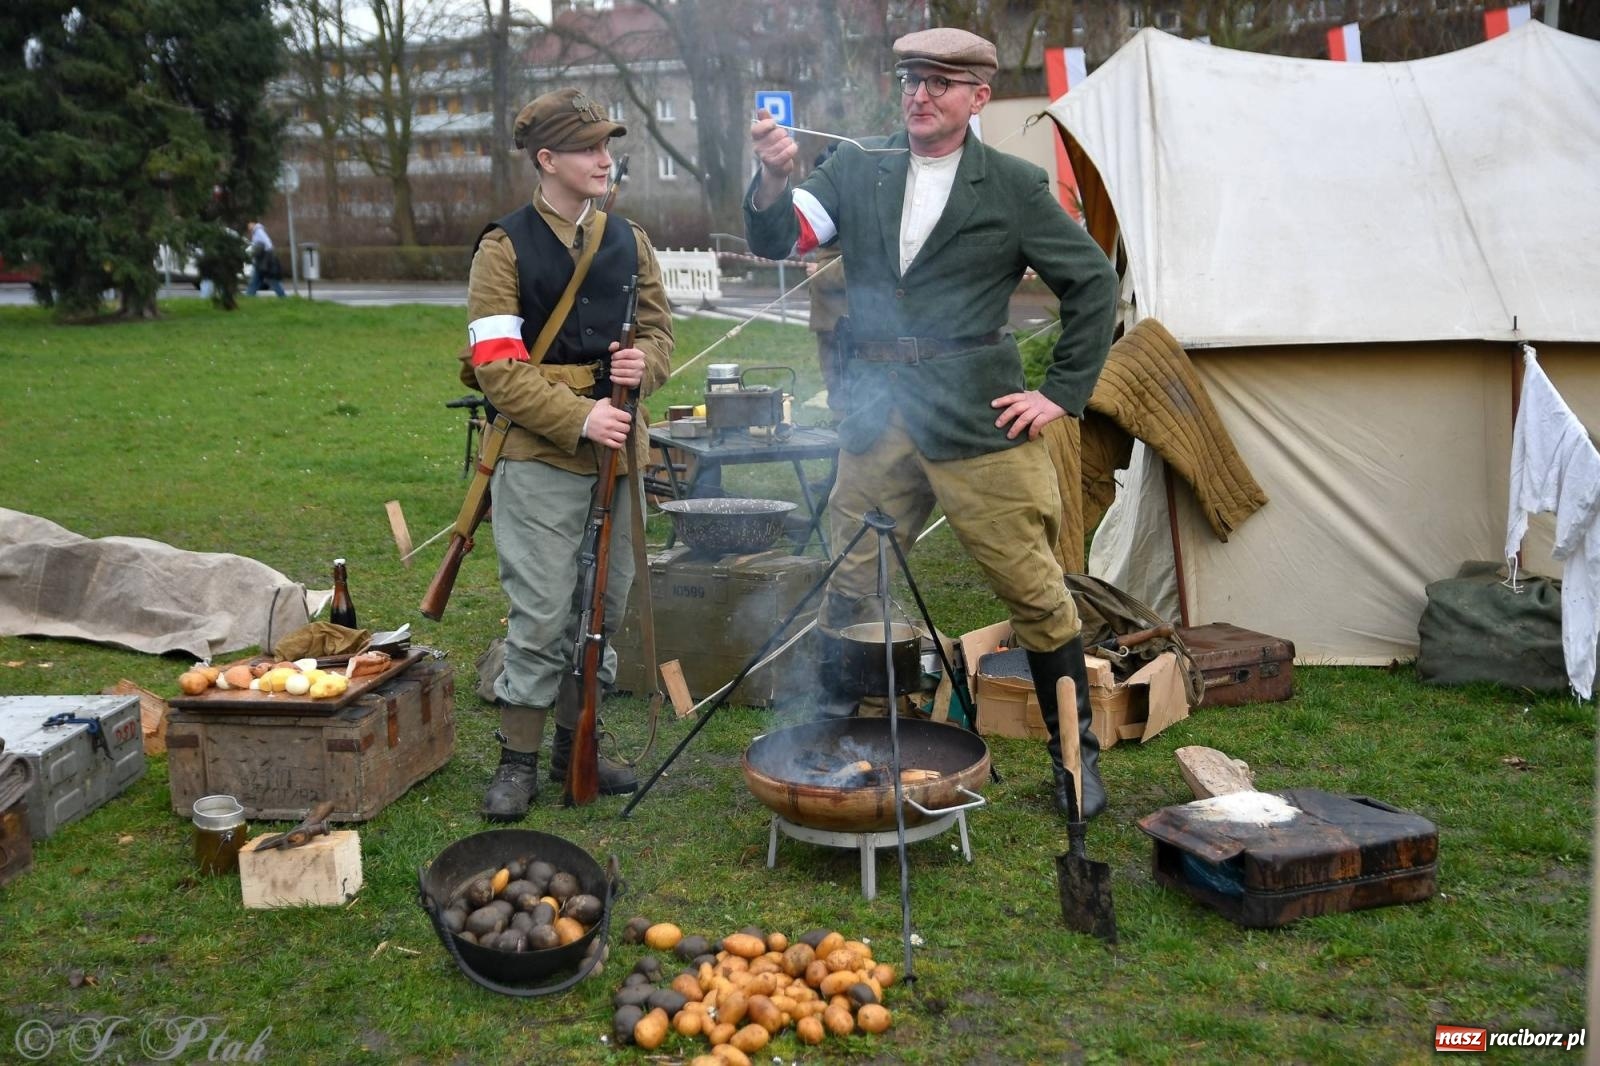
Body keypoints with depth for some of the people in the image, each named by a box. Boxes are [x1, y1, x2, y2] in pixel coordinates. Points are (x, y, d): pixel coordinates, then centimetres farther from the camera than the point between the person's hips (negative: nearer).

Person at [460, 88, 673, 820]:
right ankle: (518, 759, 10)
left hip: (616, 455, 5)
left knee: (603, 607, 12)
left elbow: (659, 329, 16)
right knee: (541, 613, -4)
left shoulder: (628, 242, 11)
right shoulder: (506, 247, -5)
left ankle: (575, 745, 27)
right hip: (539, 457, -5)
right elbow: (496, 368, -12)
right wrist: (579, 418, -22)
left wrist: (645, 362, -9)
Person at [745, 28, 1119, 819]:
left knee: (1033, 589, 3)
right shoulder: (856, 172, 7)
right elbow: (777, 239, -5)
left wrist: (1063, 392, 0)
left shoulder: (1012, 186, 0)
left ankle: (1077, 754, 20)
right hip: (875, 420, 3)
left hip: (975, 423, -3)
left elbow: (1092, 282, 6)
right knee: (849, 591, 8)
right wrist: (773, 178, -26)